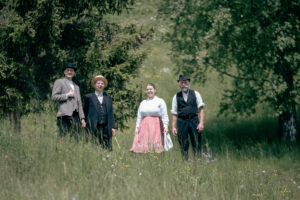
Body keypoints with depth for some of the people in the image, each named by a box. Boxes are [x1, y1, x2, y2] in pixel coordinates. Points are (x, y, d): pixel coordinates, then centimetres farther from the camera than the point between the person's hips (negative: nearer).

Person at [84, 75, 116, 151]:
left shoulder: (108, 97, 18)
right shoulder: (89, 97, 7)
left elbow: (111, 113, 16)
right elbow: (85, 113, 8)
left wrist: (113, 127, 7)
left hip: (106, 127, 3)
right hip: (94, 128, -3)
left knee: (108, 148, -2)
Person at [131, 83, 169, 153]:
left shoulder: (160, 101, 5)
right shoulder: (143, 103, 16)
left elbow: (164, 116, -2)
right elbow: (139, 117, 17)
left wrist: (165, 126, -14)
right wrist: (137, 127, 8)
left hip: (156, 126, -3)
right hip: (144, 126, 3)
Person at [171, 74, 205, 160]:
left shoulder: (195, 94, 8)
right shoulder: (176, 97, 10)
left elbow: (201, 109, 3)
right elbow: (174, 113, 10)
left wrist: (201, 123, -8)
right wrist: (173, 127, 2)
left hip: (194, 120, -1)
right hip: (182, 121, 1)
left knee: (196, 143, -5)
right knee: (183, 144, 0)